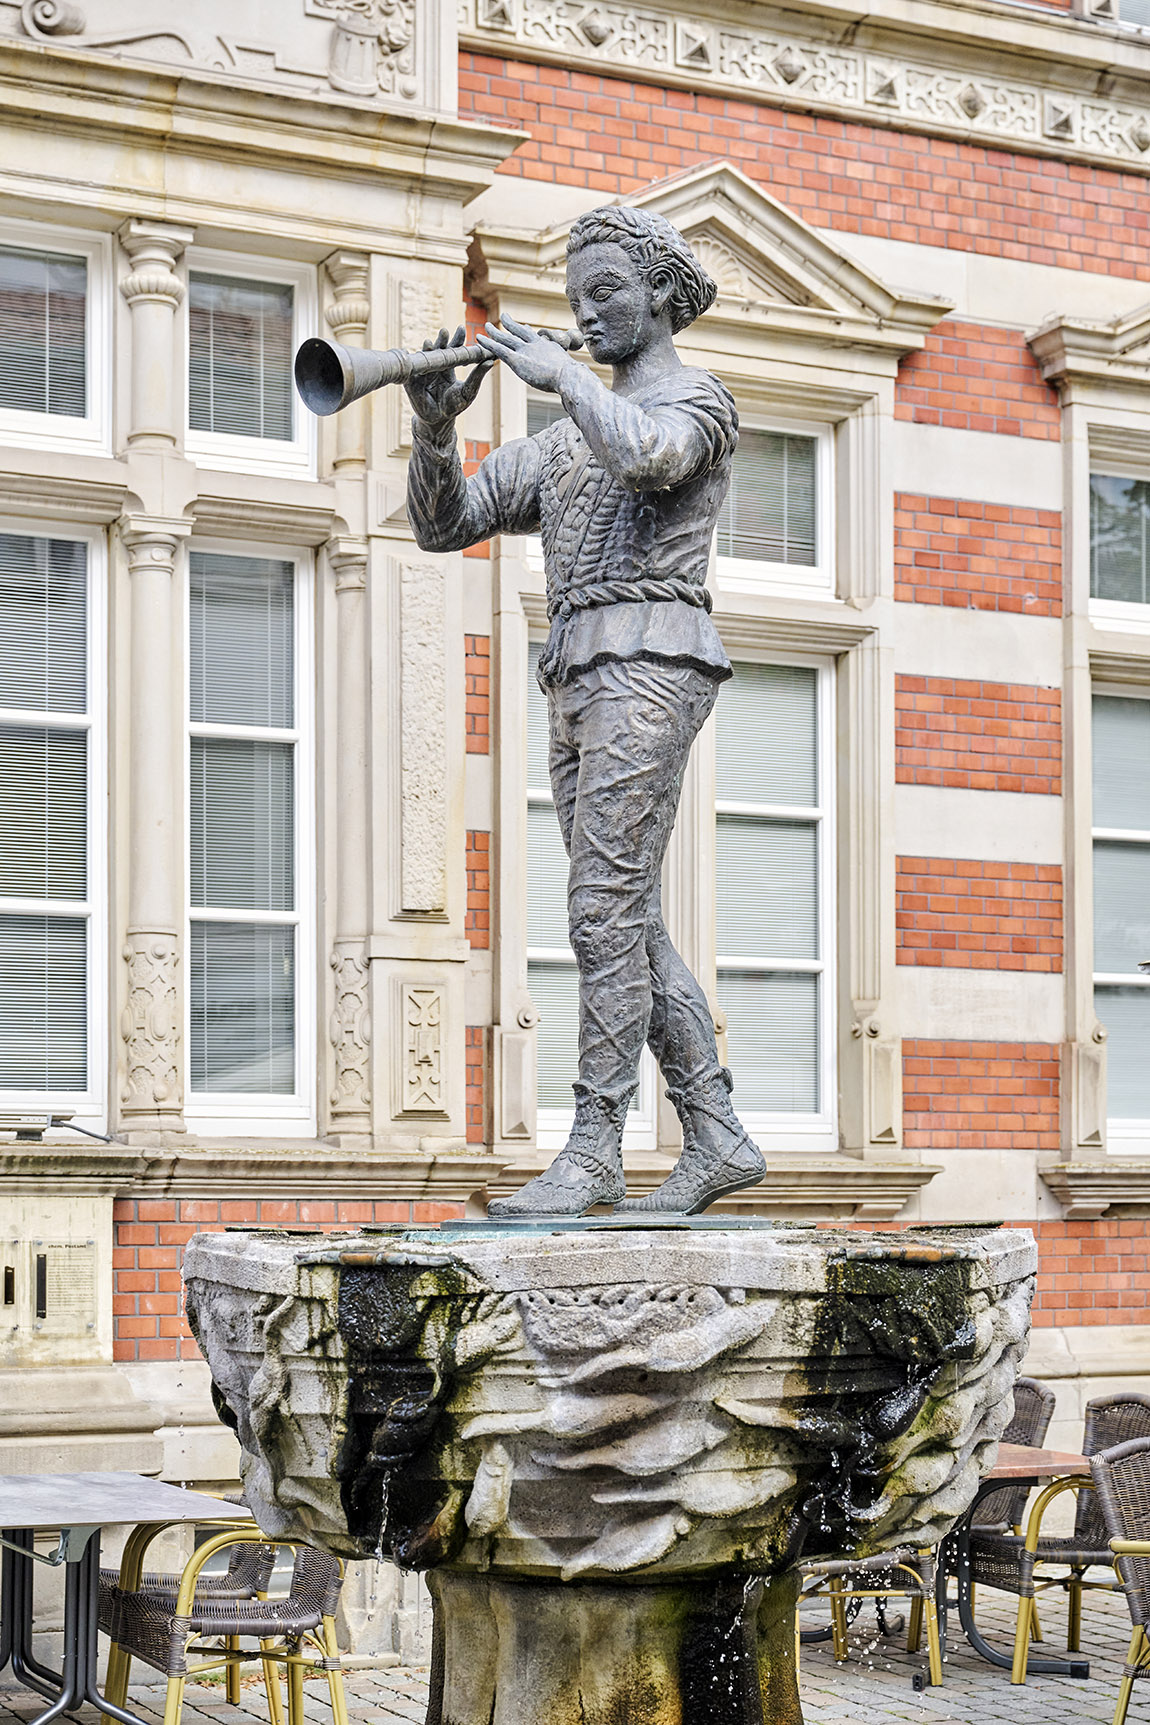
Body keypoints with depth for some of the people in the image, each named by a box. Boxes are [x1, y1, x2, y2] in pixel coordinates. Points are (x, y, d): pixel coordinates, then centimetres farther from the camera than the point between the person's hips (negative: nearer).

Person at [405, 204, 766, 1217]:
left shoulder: (697, 397, 3)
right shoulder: (565, 442, 26)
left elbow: (646, 452, -23)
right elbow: (443, 525, 18)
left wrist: (562, 373, -12)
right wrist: (435, 424, 1)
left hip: (649, 658, -9)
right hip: (580, 681, 9)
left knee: (607, 908, -15)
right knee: (629, 920, 5)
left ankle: (593, 1154, -15)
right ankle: (717, 1141, 7)